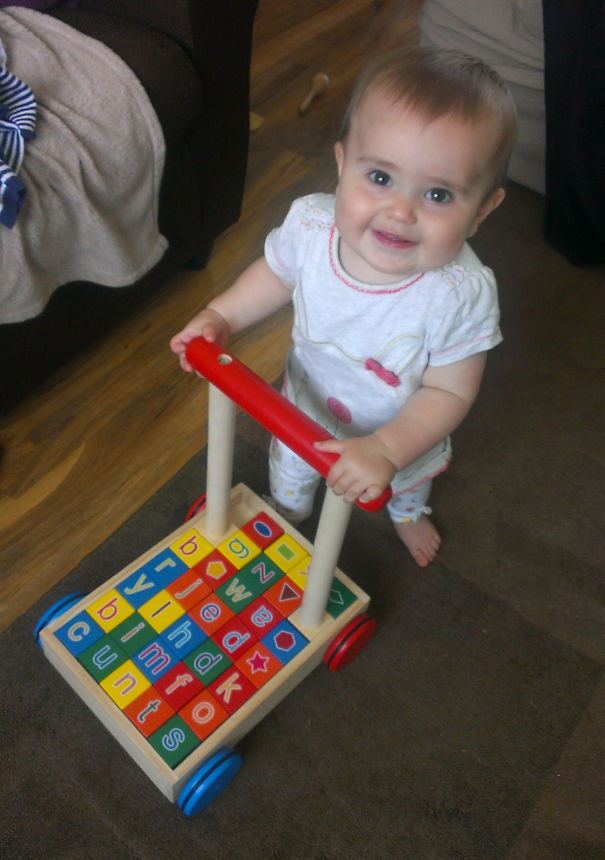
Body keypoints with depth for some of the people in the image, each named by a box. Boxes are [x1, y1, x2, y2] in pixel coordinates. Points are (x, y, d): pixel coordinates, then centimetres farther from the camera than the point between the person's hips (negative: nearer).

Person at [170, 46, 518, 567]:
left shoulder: (462, 294, -40)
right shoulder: (308, 225, -31)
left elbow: (449, 392, -30)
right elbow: (277, 275, -8)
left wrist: (384, 451, -42)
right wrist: (219, 317, -21)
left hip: (404, 431, -1)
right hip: (308, 408, 2)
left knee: (411, 479, 35)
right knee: (291, 466, 32)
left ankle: (408, 513, 74)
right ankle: (287, 513, 70)